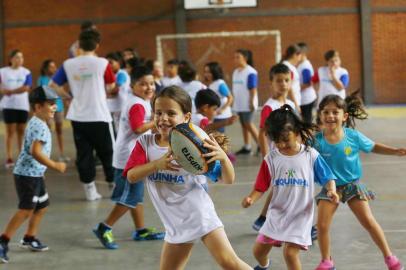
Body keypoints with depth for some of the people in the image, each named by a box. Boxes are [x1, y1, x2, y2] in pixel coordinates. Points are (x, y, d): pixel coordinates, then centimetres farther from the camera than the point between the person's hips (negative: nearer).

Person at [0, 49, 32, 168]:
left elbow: (26, 88, -10)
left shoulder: (26, 72, 1)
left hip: (23, 105, 1)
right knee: (10, 131, -3)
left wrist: (10, 91, -13)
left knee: (21, 131, 5)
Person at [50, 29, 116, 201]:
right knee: (107, 152, 10)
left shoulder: (68, 64, 0)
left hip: (77, 116, 3)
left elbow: (53, 85, 2)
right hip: (99, 116, -3)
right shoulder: (102, 63, -8)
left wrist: (68, 96, 13)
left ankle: (90, 189, 10)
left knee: (83, 153, 8)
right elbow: (111, 86, 1)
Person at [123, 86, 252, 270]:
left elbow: (228, 180, -13)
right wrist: (157, 164, -33)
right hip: (175, 223, 5)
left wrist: (223, 157, -36)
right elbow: (131, 176, -16)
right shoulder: (145, 143, -3)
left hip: (200, 214, -4)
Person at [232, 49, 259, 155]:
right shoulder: (236, 72, 12)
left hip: (247, 103, -8)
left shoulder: (250, 72, -12)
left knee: (248, 123, -8)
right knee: (243, 124, 10)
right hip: (239, 104, 8)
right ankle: (246, 147, 15)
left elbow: (253, 89, -15)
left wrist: (252, 102, -18)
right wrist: (234, 101, 13)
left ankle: (260, 144, 2)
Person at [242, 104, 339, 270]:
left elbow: (327, 178, -4)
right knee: (258, 251, 12)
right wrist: (251, 198, -23)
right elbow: (261, 187, -2)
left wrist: (331, 191, -26)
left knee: (290, 252, -20)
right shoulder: (271, 159, -4)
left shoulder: (311, 156, -9)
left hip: (300, 215, -4)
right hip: (277, 214, 4)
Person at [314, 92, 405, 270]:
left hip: (352, 184, 0)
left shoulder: (354, 136, -12)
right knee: (322, 225, -5)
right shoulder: (317, 140, -16)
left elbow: (373, 147, 4)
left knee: (368, 221, -4)